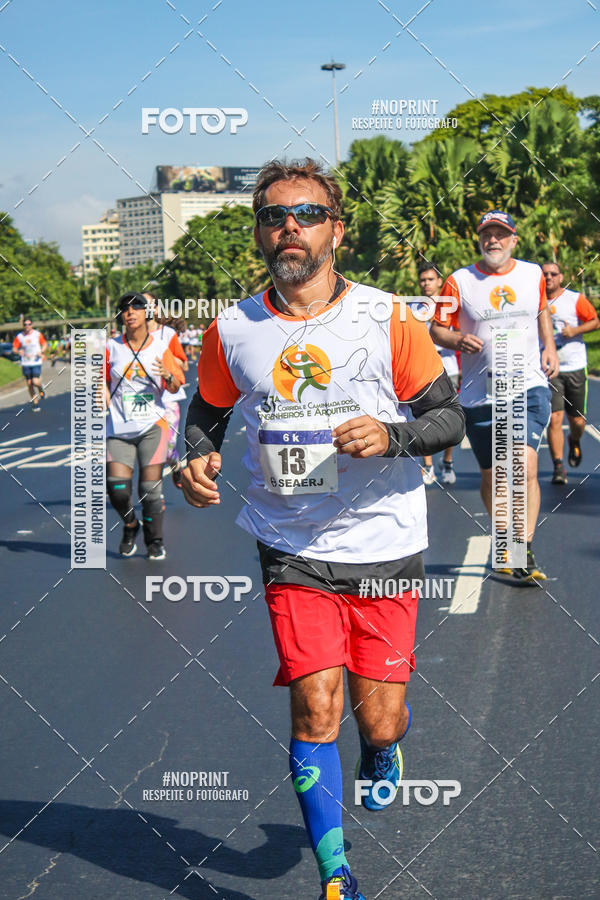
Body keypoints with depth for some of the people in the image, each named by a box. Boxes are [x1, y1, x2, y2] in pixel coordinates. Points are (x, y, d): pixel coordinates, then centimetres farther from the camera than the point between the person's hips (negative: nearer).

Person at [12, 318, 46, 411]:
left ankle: (41, 390, 20)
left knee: (35, 382, -17)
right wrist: (19, 351, -18)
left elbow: (44, 344, 10)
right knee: (29, 384, 5)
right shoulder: (19, 336, 0)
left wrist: (41, 352, -9)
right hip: (25, 363, 2)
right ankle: (35, 403, 18)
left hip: (36, 362, -2)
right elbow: (14, 348, 4)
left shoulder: (38, 334, -2)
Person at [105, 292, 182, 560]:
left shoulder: (160, 347, 3)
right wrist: (104, 401, -2)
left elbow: (175, 388, 6)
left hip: (152, 426, -1)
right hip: (118, 428, 1)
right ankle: (130, 526, 23)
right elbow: (102, 380, 16)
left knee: (151, 488, -4)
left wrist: (168, 376, -15)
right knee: (117, 487, -8)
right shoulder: (111, 347, 4)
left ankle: (155, 541, 14)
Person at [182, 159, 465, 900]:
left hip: (384, 546, 0)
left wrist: (391, 435, -22)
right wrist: (196, 459, -7)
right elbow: (207, 412, 15)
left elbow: (450, 416, -2)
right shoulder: (231, 331, -1)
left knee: (379, 723, 5)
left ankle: (382, 753, 45)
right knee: (315, 706, -9)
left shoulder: (387, 319, -7)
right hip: (292, 552, 1)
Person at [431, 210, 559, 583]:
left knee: (526, 466, -17)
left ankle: (525, 553, -14)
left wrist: (549, 346, 12)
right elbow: (437, 329, 4)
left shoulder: (533, 274, 9)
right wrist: (458, 339, -17)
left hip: (530, 388, 0)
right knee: (491, 475, 8)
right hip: (480, 394, 0)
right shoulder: (459, 282, 0)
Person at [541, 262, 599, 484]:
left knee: (577, 420, 7)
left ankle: (574, 441, 42)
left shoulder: (575, 299, 0)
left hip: (575, 368, 0)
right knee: (554, 419, -12)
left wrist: (574, 331, -14)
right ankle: (558, 467, -7)